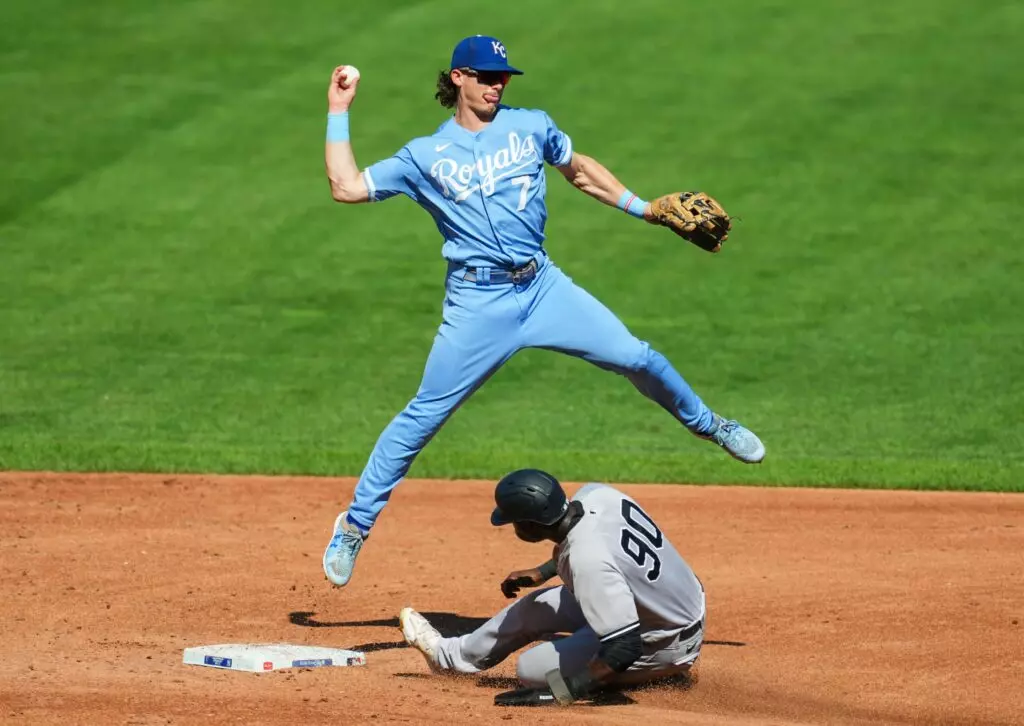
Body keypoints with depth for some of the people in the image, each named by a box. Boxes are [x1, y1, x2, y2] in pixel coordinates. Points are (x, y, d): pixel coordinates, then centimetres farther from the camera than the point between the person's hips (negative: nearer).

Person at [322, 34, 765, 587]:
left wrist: (644, 208, 17)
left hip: (542, 287, 2)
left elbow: (579, 170, 23)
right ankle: (354, 526, 6)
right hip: (476, 305, -2)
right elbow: (346, 187, -2)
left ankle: (706, 424, 22)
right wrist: (338, 112, 1)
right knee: (422, 417, -4)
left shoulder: (530, 127, 9)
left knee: (637, 359, -5)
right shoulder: (424, 156, 3)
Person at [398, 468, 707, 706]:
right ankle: (448, 655, 37)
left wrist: (560, 692, -31)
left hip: (665, 644, -9)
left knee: (531, 669, -6)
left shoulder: (588, 562, -36)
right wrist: (542, 573, 16)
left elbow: (625, 647, -36)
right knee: (535, 607, 18)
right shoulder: (594, 494, -13)